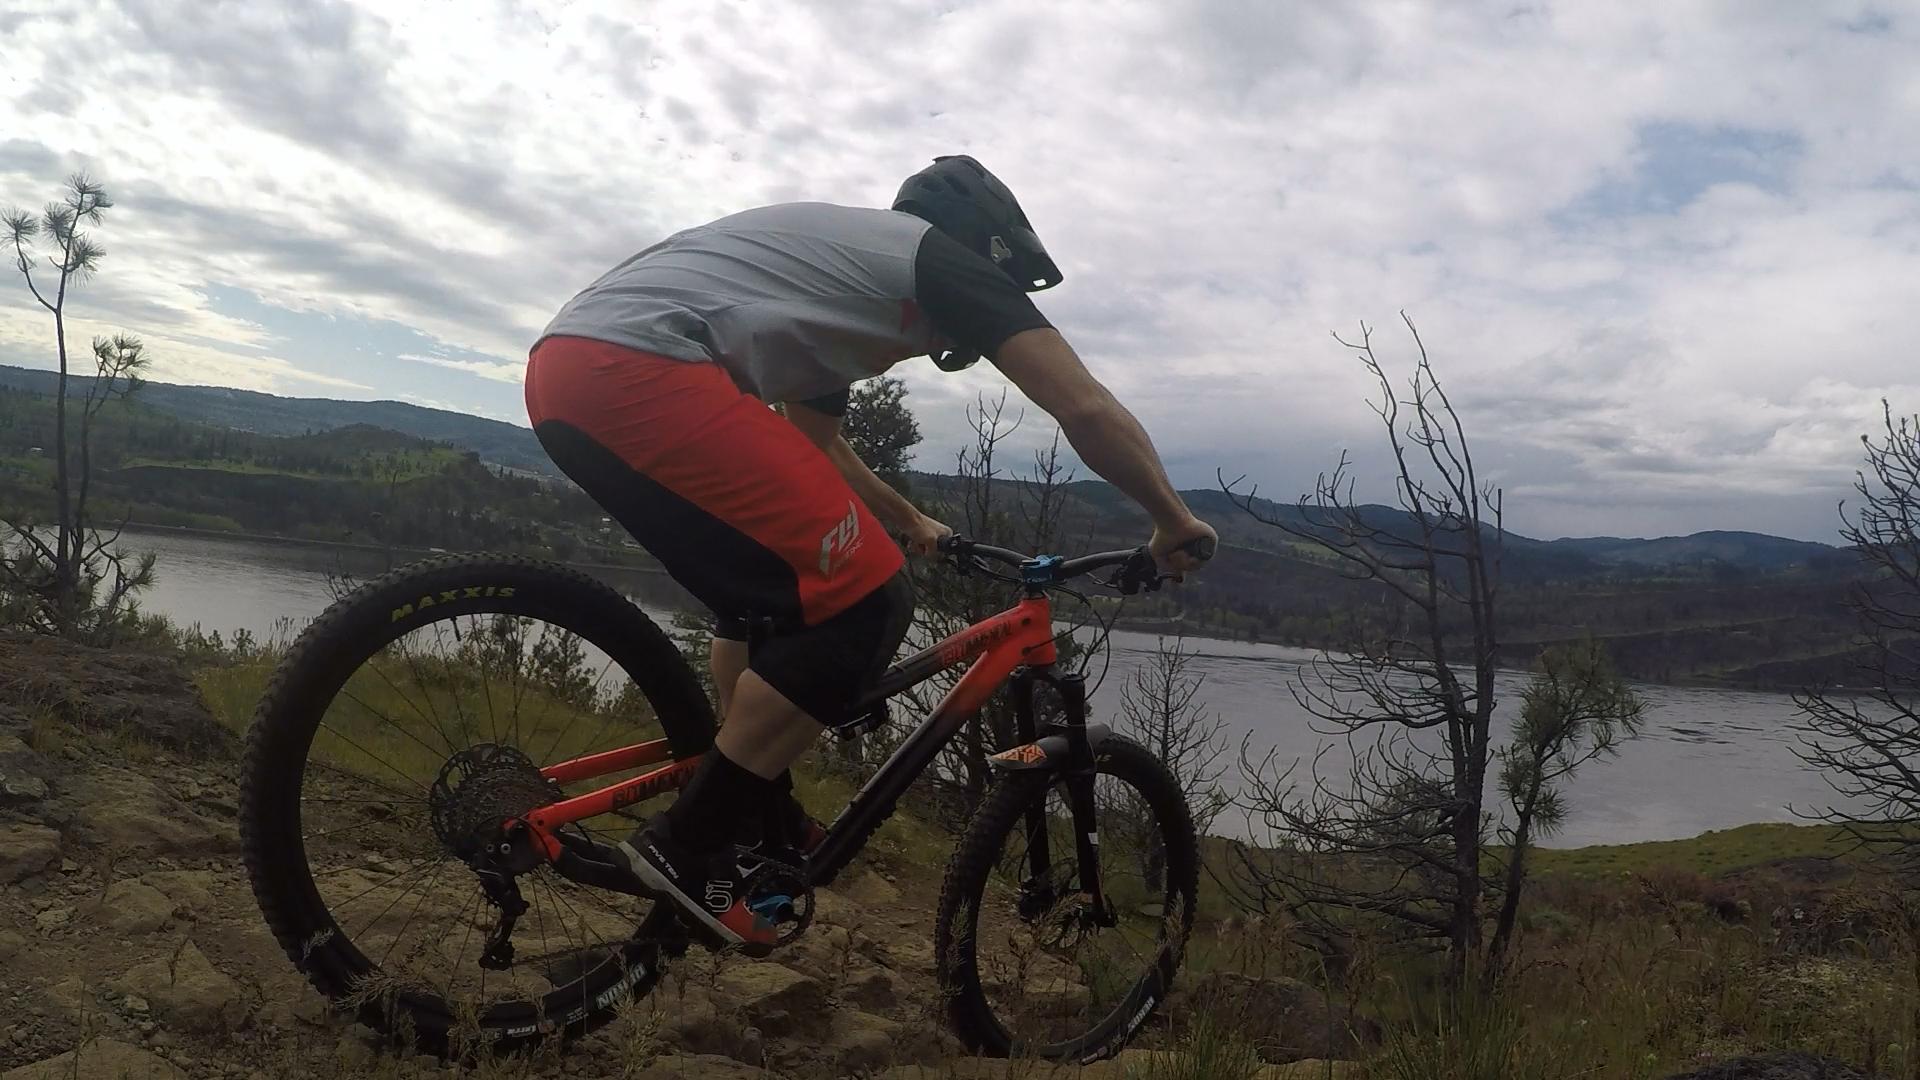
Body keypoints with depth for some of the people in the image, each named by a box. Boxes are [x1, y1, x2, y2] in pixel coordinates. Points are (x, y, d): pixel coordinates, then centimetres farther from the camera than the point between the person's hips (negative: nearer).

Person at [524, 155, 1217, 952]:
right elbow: (1089, 410, 1)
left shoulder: (845, 264, 33)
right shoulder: (946, 264, 8)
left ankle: (759, 817, 32)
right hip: (631, 367, -11)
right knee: (864, 601, -8)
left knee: (769, 597, 24)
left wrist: (906, 520, 55)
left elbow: (813, 443, 45)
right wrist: (1173, 521, 16)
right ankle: (685, 846, 0)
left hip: (564, 369, 11)